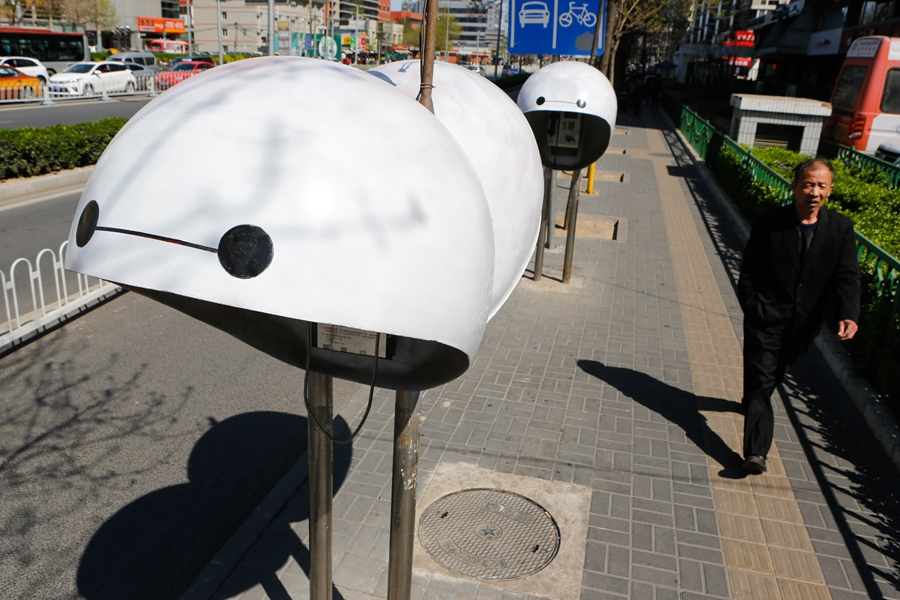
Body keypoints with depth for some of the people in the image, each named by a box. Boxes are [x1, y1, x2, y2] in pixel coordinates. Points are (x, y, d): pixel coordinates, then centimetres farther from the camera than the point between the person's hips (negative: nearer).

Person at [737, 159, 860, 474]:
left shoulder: (840, 228, -1)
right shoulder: (769, 223, -7)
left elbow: (847, 277, -8)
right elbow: (748, 273, -3)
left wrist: (848, 315, -23)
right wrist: (753, 311, -9)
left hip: (804, 325, 4)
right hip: (767, 320, -3)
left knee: (773, 376, 23)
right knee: (761, 381, -7)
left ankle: (752, 400, 53)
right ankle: (756, 451, -7)